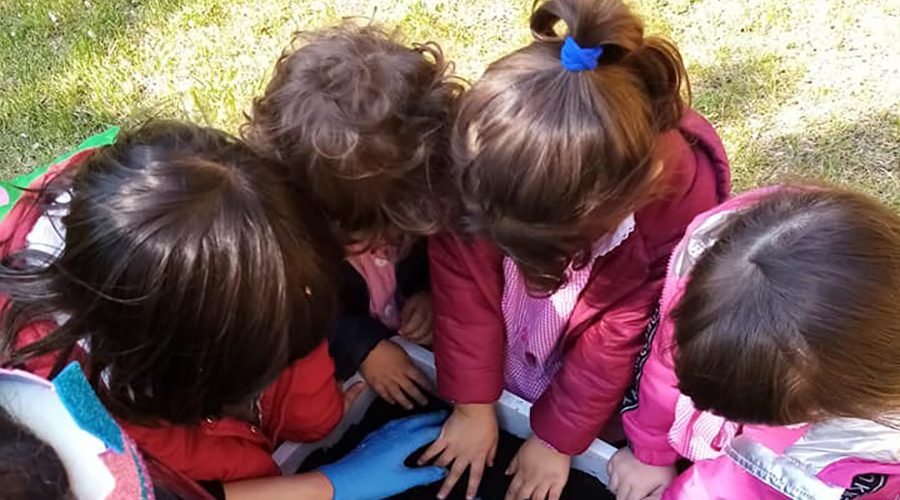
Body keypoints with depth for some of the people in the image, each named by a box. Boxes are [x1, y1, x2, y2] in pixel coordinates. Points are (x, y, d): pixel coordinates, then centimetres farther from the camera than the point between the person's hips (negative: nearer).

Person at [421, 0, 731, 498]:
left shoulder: (682, 194, -40)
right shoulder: (488, 147, -37)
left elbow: (620, 335, -27)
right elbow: (465, 277, -24)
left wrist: (557, 437, -16)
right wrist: (473, 404, -16)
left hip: (605, 308, -2)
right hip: (509, 301, 3)